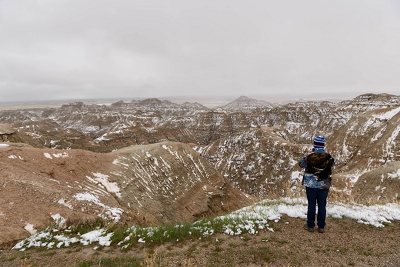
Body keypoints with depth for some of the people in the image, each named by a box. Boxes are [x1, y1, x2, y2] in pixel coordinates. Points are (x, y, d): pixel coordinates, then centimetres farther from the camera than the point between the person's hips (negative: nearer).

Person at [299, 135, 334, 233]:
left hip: (311, 185, -1)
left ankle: (310, 226, 18)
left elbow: (301, 164, 3)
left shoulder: (309, 156, -14)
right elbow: (333, 163, 14)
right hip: (324, 186, 1)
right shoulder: (329, 157, -9)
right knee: (322, 205, 11)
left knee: (311, 204, 9)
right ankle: (321, 227, 19)